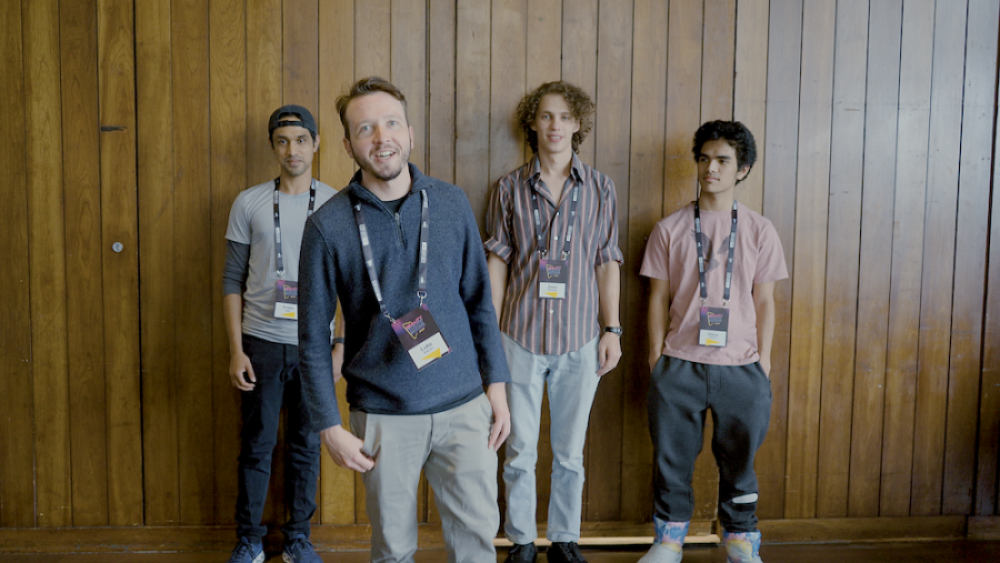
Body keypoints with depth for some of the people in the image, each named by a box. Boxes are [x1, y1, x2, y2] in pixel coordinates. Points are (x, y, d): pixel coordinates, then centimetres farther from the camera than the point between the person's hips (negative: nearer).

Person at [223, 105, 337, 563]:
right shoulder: (249, 204, 1)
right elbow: (232, 281, 3)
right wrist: (236, 350, -3)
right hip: (261, 343, 0)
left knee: (307, 445, 10)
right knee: (257, 445, 8)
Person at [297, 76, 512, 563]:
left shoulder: (451, 203, 1)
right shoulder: (329, 225, -6)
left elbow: (479, 301, 8)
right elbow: (313, 338, -1)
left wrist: (496, 385, 4)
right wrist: (330, 427, -3)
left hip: (463, 407, 2)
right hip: (383, 417, -1)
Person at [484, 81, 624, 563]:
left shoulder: (599, 187, 4)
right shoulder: (510, 188, 1)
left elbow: (608, 262, 6)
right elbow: (497, 261, 3)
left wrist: (612, 329, 2)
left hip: (579, 340, 1)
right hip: (521, 336, 0)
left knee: (570, 453, 10)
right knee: (520, 451, 7)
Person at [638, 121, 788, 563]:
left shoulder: (759, 231, 3)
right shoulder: (669, 229, 2)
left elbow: (764, 302, 5)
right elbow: (658, 299, 4)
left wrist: (763, 365, 3)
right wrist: (656, 361, 3)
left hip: (740, 367, 0)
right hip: (679, 365, 0)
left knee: (738, 462, 10)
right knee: (671, 459, 9)